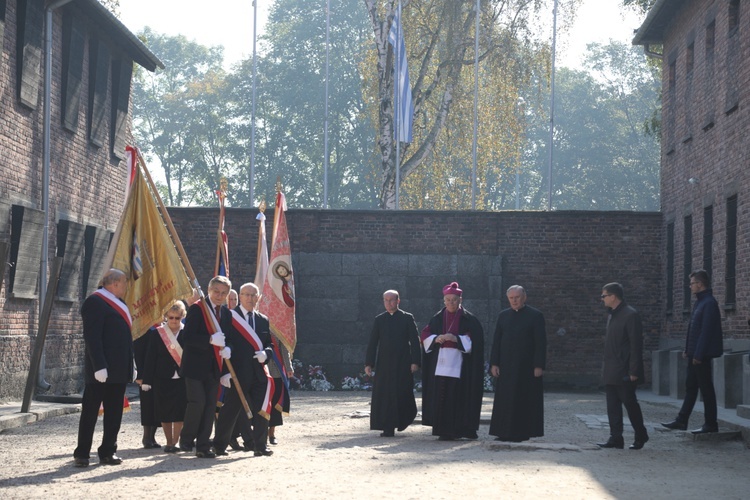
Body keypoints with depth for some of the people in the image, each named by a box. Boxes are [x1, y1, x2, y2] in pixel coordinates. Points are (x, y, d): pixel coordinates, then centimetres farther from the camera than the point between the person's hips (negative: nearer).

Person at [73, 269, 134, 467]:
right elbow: (92, 337, -18)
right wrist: (99, 366, -24)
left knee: (114, 413, 10)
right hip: (102, 369, -9)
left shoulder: (118, 304, 18)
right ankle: (82, 454, 3)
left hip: (119, 369, 9)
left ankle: (108, 451, 16)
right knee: (90, 411, -2)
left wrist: (130, 366, 17)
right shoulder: (95, 302, -11)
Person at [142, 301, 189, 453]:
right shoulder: (156, 333, 1)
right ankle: (169, 443, 17)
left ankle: (175, 442, 2)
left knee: (180, 412, -6)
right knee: (165, 413, 6)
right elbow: (150, 358, 2)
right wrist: (146, 380, -2)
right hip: (163, 379, 1)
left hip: (182, 379, -1)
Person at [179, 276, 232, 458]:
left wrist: (227, 350, -6)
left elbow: (227, 338, 17)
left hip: (213, 367, 6)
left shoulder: (226, 313, 12)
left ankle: (203, 447, 8)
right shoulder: (197, 309, -7)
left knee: (210, 405, 3)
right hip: (195, 366, -6)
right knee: (197, 401, -13)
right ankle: (186, 439, 7)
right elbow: (188, 336, -16)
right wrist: (210, 340, -29)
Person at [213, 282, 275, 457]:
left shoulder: (263, 320, 15)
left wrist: (265, 353, -6)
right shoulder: (229, 318, -1)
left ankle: (261, 446, 11)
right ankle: (219, 446, 12)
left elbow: (270, 344, 18)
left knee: (261, 411, 3)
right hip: (237, 373, -5)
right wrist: (225, 372, -14)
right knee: (230, 410, 1)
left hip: (259, 373, 5)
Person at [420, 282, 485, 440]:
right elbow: (425, 335, 11)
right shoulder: (438, 318, 13)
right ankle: (444, 430, 2)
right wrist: (436, 338, -9)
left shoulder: (469, 319, 2)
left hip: (459, 366, -3)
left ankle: (460, 429, 0)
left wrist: (456, 338, -17)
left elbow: (475, 340, -6)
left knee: (458, 396, -8)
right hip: (440, 364, 3)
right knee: (441, 397, -2)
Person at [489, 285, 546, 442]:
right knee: (505, 400, 3)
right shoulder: (503, 315, 10)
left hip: (527, 367, -4)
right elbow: (496, 341, 9)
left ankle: (522, 433, 4)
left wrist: (539, 366, -12)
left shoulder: (536, 316, -2)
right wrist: (494, 364, 1)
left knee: (524, 400, -1)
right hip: (506, 366, 4)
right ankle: (505, 432, 8)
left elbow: (541, 342, -6)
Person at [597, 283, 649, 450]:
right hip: (611, 372, 9)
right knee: (613, 406, 6)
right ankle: (615, 438, 8)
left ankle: (641, 436, 15)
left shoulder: (630, 315, -13)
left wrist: (634, 371, -19)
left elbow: (636, 345, -16)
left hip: (624, 372, -9)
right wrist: (606, 369, 15)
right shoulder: (612, 315, 14)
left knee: (630, 404, 1)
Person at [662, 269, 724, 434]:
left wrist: (698, 354, -21)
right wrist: (688, 350, 15)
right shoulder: (699, 302, 14)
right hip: (695, 354, 10)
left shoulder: (709, 303, -16)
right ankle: (681, 421, 17)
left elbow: (706, 331, -20)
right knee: (690, 386, 12)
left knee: (706, 389, -2)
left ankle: (711, 424, 5)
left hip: (702, 355, -10)